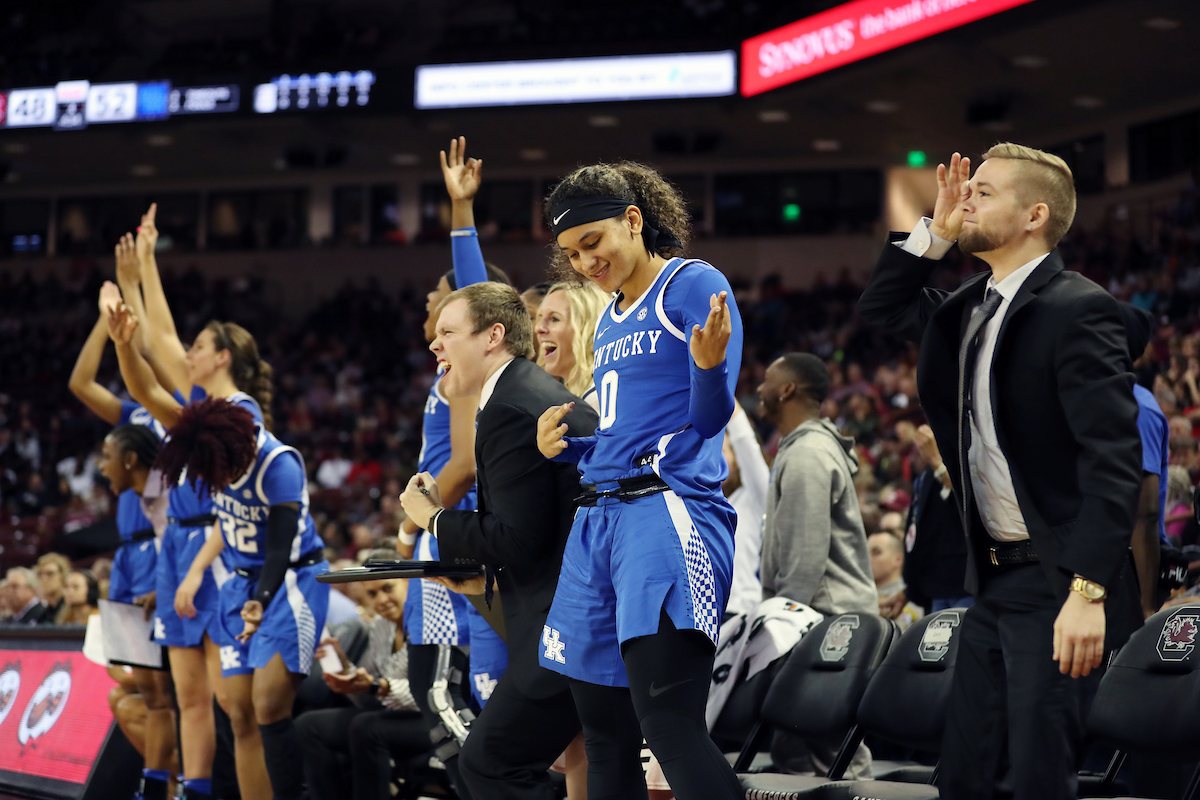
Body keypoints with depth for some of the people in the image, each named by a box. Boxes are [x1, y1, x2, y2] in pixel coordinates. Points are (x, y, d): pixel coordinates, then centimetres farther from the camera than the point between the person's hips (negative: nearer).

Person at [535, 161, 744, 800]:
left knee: (669, 723, -22)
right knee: (606, 740, 7)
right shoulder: (609, 321, 24)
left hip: (669, 509, -9)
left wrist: (708, 364, -28)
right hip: (599, 519, 9)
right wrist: (564, 448, 11)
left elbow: (709, 418, -8)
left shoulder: (696, 285, -1)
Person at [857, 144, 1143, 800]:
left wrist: (1087, 591, -29)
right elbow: (881, 307, 27)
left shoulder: (1076, 309, -16)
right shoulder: (972, 308, 11)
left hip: (1053, 583, -9)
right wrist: (934, 231, 9)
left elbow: (1113, 459, -22)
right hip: (992, 580, 9)